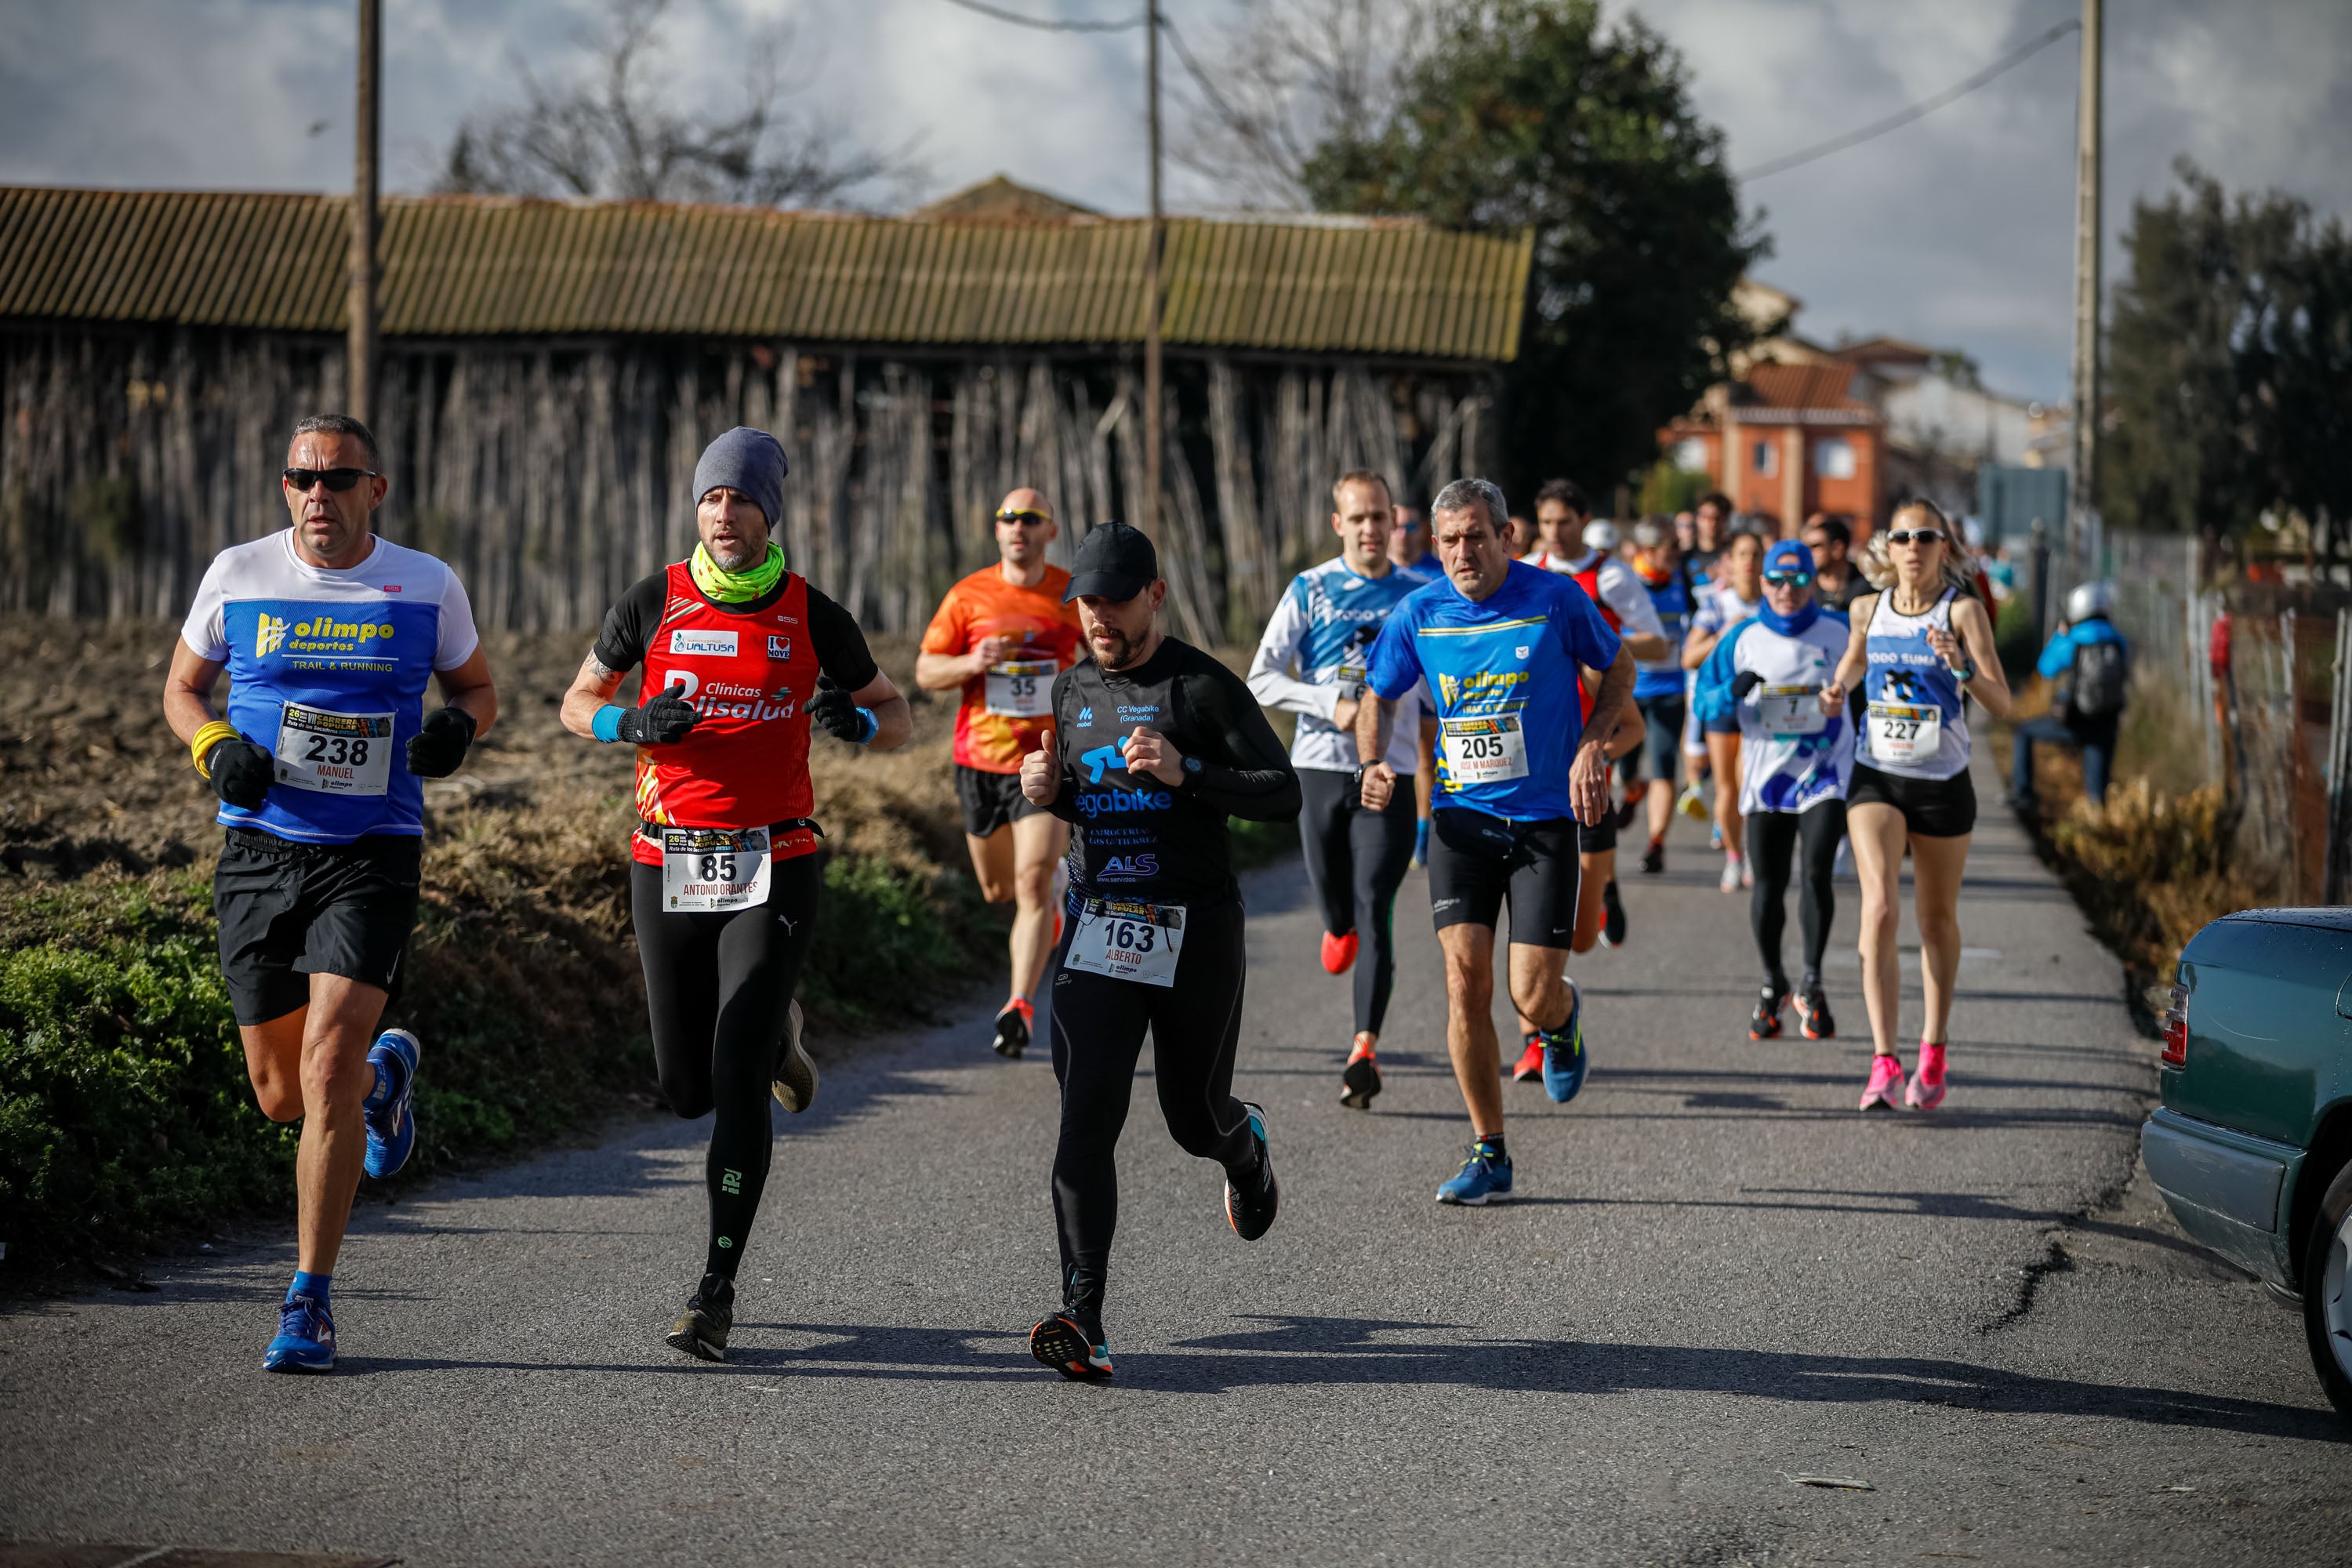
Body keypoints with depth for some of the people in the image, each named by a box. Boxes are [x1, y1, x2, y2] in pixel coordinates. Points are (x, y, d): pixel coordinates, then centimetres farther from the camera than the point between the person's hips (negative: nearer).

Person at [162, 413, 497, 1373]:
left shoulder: (428, 587, 0)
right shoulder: (237, 576, 1)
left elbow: (477, 688, 15)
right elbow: (182, 687, 14)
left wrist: (456, 728, -8)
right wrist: (216, 748, -7)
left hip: (372, 858, -2)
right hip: (259, 851, 2)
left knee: (327, 1065, -18)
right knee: (281, 1096, 8)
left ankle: (310, 1303, -8)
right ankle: (386, 1072, 45)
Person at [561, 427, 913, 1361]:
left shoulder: (812, 616, 0)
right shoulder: (654, 604, 2)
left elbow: (899, 717, 11)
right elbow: (576, 705, 13)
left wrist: (856, 722, -12)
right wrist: (634, 724, -9)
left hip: (772, 871, -2)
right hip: (668, 869, 2)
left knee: (737, 1086, -12)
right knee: (688, 1091, 7)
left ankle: (717, 1291, -5)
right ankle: (772, 1034, 44)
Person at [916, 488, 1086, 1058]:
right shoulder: (968, 596, -1)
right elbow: (925, 671, 2)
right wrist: (971, 663, -17)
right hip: (981, 760, 2)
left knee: (1033, 883, -16)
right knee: (997, 889, 14)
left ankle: (1020, 1007, -16)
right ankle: (1045, 920, 50)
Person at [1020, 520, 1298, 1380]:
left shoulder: (1204, 687, -7)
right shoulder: (1071, 690, 10)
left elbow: (1283, 794, -10)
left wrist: (1186, 772, -24)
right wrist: (1045, 790, 0)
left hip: (1196, 930, -3)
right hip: (1098, 929, 3)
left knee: (1195, 1120, 11)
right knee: (1088, 1117, -13)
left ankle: (1245, 1142, 52)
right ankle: (1084, 1320, -18)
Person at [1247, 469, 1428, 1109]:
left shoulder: (1418, 595, 4)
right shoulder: (1310, 590, 1)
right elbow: (1261, 679, -4)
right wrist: (1332, 706, -16)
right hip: (1321, 768, 1)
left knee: (1374, 910, -12)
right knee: (1336, 905, 11)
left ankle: (1365, 1051, -14)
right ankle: (1339, 929, 50)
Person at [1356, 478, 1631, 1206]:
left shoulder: (1554, 599, -7)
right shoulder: (1419, 616, 0)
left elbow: (1618, 669, 7)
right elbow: (1380, 698, 15)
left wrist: (1592, 747, -9)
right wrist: (1374, 764, -4)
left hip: (1545, 820, -2)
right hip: (1461, 817, 2)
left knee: (1532, 996, -7)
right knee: (1465, 980, -9)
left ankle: (1565, 1019, 34)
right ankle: (1489, 1155, 3)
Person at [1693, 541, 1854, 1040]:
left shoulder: (1841, 633, 0)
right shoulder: (1743, 639, 3)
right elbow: (1705, 701, 3)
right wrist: (1732, 692, -17)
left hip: (1826, 773, -2)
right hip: (1766, 776, 2)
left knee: (1816, 873, -16)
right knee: (1768, 885, 5)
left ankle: (1812, 985, -2)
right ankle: (1772, 985, 24)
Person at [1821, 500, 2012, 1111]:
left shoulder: (1963, 611, -8)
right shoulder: (1868, 609, 2)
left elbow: (2002, 704, -14)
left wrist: (1962, 666, -31)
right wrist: (1837, 690, 3)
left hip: (1943, 784, -1)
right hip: (1876, 778, 1)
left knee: (1937, 919, 12)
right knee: (1879, 907, -18)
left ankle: (1933, 1053, 31)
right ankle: (1884, 1063, -22)